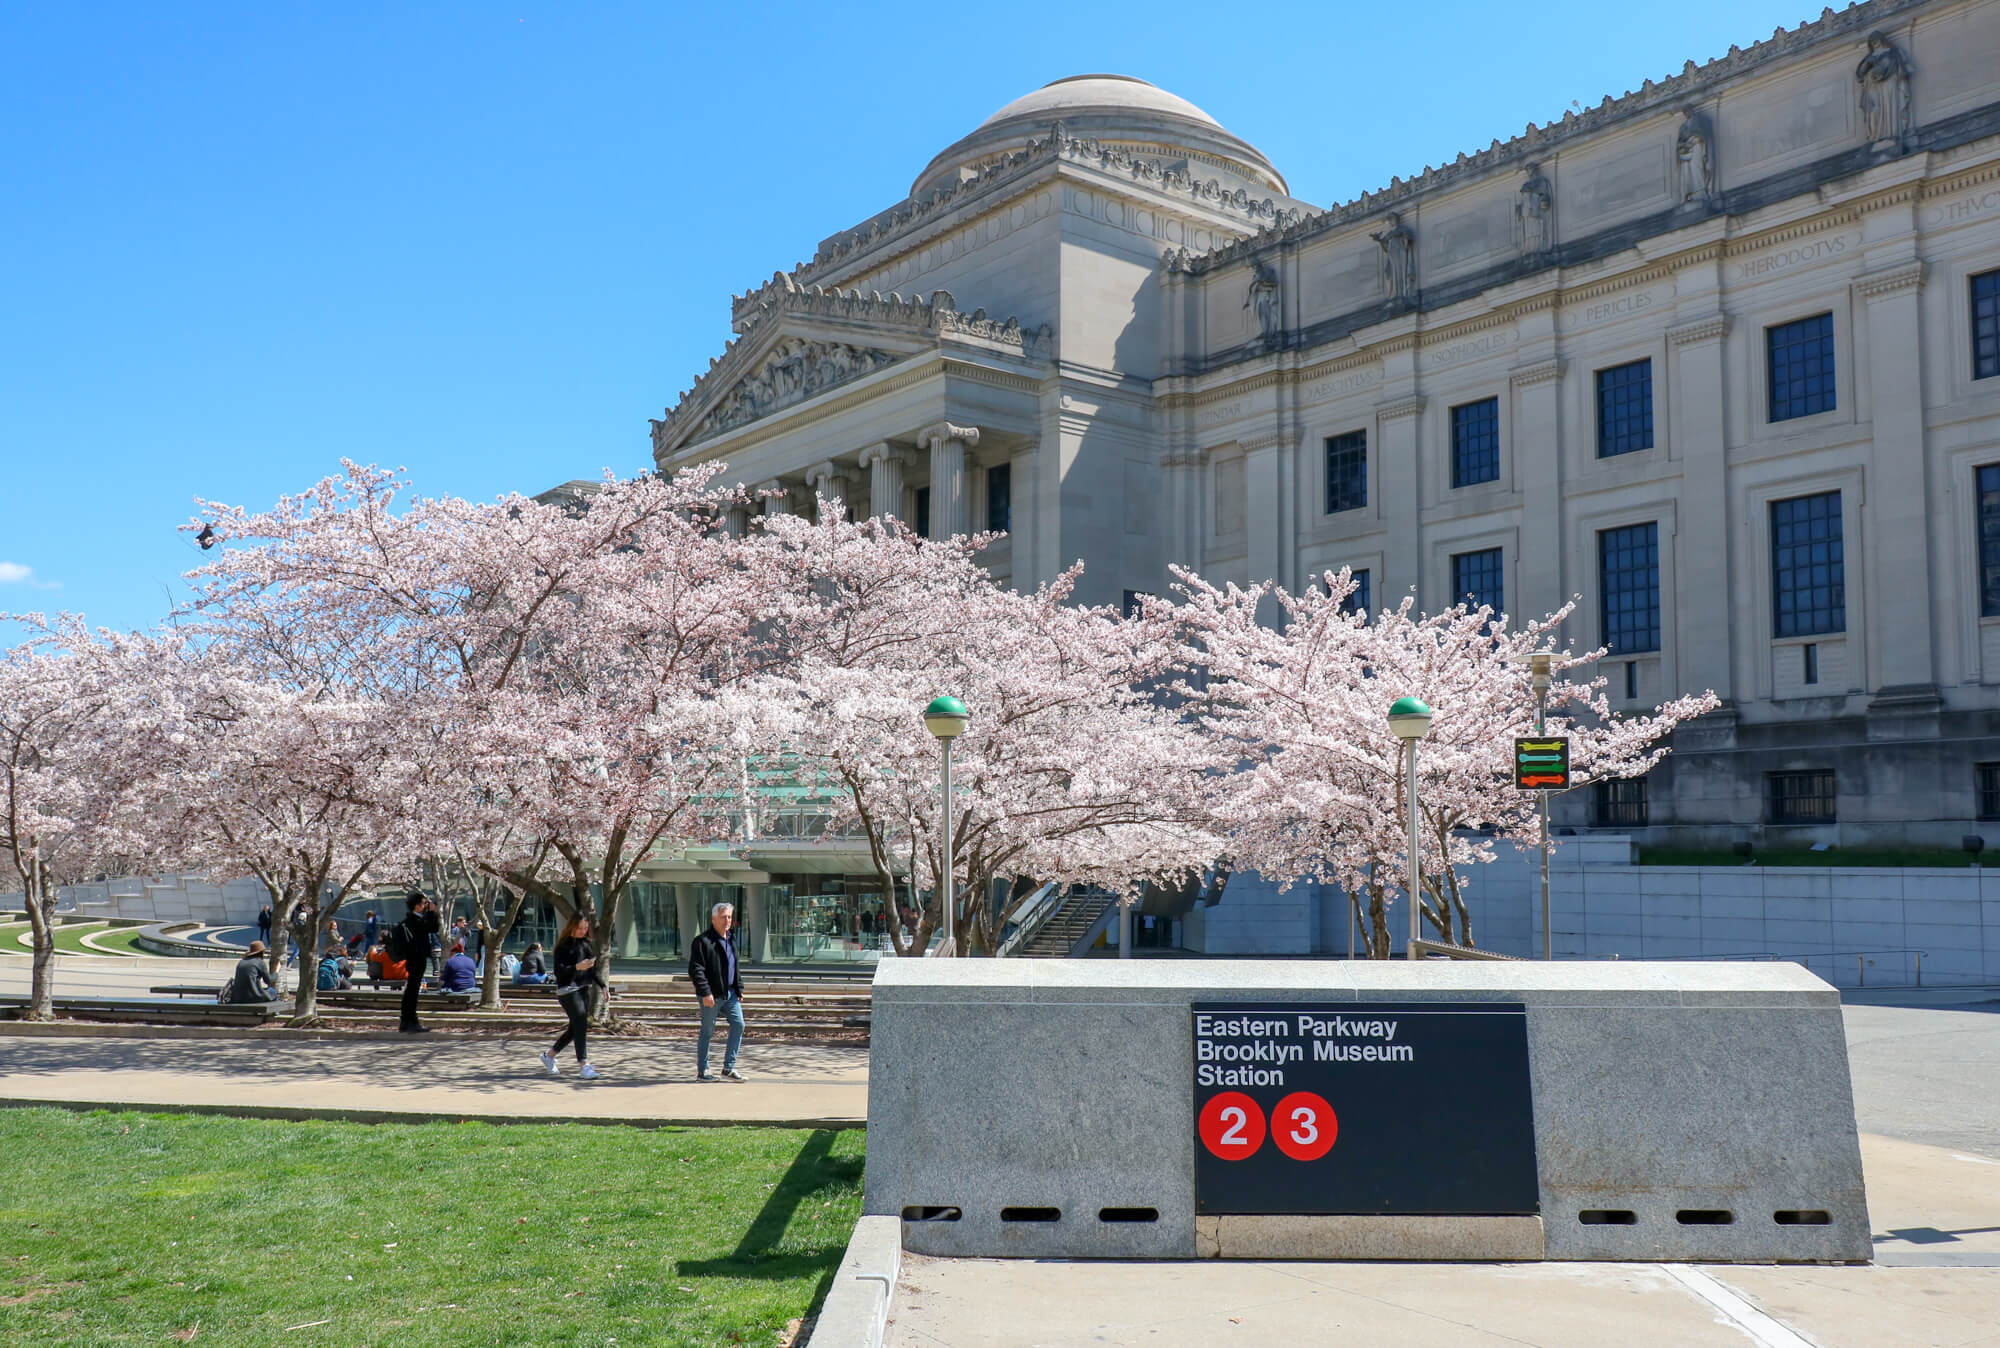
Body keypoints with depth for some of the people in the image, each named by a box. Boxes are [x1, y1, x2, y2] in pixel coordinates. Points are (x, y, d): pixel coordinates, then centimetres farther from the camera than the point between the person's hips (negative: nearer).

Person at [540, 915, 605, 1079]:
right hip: (567, 990, -7)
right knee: (580, 1024, -17)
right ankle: (583, 1065, -16)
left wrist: (603, 986, 10)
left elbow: (594, 970, 20)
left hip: (584, 988, 8)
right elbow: (559, 971, -14)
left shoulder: (587, 944, 13)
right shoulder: (564, 946, -7)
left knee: (576, 1028, 12)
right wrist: (577, 967, -28)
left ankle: (549, 1056, 30)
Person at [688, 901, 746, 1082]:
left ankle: (729, 1067, 6)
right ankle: (701, 1072, 12)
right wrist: (705, 993, -20)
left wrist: (739, 989, 15)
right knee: (707, 1032, 1)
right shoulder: (703, 941, -10)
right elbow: (695, 970, -16)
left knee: (738, 1024, -2)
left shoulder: (731, 942, 16)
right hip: (712, 995, -7)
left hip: (729, 993, 7)